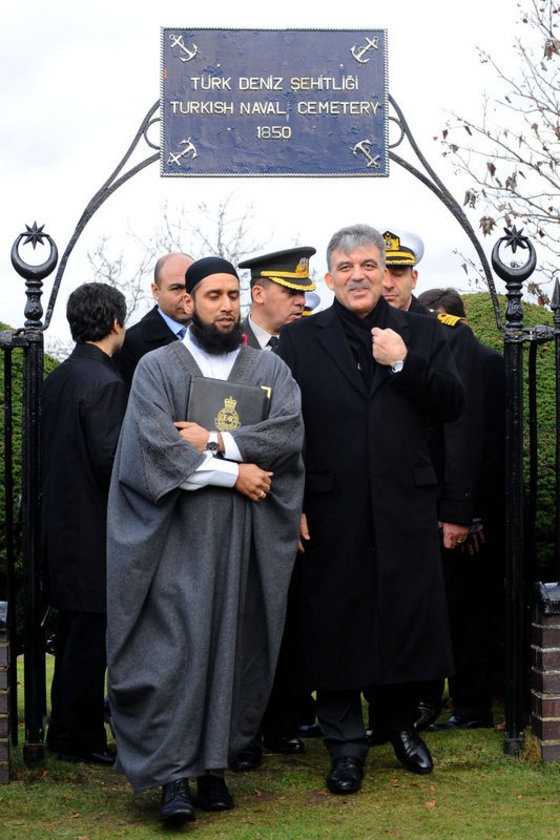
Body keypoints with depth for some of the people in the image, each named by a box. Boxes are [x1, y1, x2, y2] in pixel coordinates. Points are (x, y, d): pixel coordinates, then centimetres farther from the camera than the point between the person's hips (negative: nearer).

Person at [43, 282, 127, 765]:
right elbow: (111, 461, -21)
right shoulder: (105, 383, -18)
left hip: (64, 523, 9)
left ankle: (68, 730, 26)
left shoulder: (60, 378, 9)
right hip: (94, 533, -9)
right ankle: (79, 737, 9)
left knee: (76, 636, 17)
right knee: (90, 638, 0)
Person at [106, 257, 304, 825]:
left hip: (247, 537, 3)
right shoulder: (157, 367, 5)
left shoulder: (269, 370, 13)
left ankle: (213, 765, 12)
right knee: (176, 643, -9)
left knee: (233, 645, 2)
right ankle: (172, 774, -4)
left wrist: (216, 441, -12)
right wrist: (231, 473, -11)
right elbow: (155, 447, -8)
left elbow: (292, 433, -4)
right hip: (179, 534, -2)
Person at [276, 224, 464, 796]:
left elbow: (452, 405, 0)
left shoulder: (421, 334, 9)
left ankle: (401, 723, 31)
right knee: (336, 620, 4)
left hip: (405, 507, 2)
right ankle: (345, 744, 17)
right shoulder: (298, 341, 4)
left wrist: (404, 363, -12)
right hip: (333, 512, -1)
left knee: (406, 614, 9)